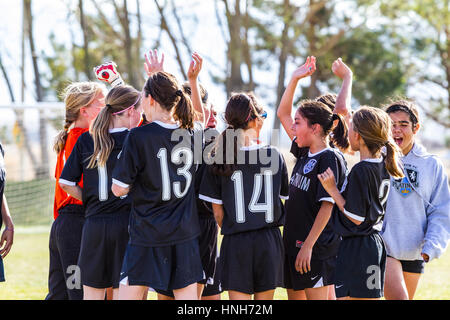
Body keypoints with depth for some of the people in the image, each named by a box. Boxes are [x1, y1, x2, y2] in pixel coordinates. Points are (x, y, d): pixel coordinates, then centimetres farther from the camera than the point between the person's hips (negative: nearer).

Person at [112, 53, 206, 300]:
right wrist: (193, 80, 26)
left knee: (129, 295, 0)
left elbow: (119, 189, -9)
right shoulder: (190, 134, 3)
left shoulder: (139, 137, -13)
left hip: (147, 236, -5)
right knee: (188, 297, 7)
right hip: (185, 235, 5)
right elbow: (200, 118, 30)